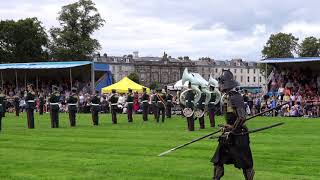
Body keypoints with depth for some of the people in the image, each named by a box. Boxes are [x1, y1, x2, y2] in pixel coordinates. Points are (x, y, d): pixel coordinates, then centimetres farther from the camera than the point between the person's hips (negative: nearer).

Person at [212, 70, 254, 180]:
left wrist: (232, 130, -21)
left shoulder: (236, 97, -18)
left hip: (238, 133, -9)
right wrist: (226, 127, 16)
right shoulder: (227, 97, 10)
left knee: (244, 161, 0)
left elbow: (242, 118, -24)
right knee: (218, 159, 10)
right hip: (229, 133, 9)